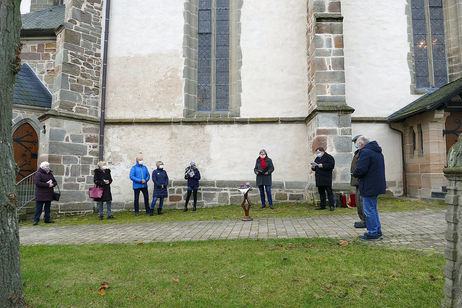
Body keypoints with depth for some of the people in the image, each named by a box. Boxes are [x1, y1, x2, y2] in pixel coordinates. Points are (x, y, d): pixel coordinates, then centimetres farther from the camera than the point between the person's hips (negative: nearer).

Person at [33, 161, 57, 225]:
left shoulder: (50, 174, 15)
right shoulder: (38, 174, -6)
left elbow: (55, 182, 16)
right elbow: (37, 182, -19)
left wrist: (52, 184, -8)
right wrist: (47, 185, -20)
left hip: (49, 195, 6)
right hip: (40, 195, -6)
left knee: (47, 208, 11)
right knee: (38, 208, -3)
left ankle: (47, 219, 18)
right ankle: (36, 220, 3)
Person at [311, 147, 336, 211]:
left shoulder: (329, 157, -2)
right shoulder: (317, 158, 21)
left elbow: (331, 165, -16)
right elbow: (315, 168, 25)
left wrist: (323, 166, -21)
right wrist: (313, 167, 2)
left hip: (326, 179, -7)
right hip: (319, 179, 7)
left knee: (329, 191, -5)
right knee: (321, 192, 9)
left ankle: (332, 205, -1)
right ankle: (322, 206, 15)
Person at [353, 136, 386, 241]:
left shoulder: (365, 152, -16)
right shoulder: (378, 152, 15)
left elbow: (360, 170, -24)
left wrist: (354, 174, -3)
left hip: (369, 186, -10)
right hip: (377, 185, 10)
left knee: (369, 210, -1)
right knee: (373, 209, 19)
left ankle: (372, 233, 5)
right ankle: (377, 231, 26)